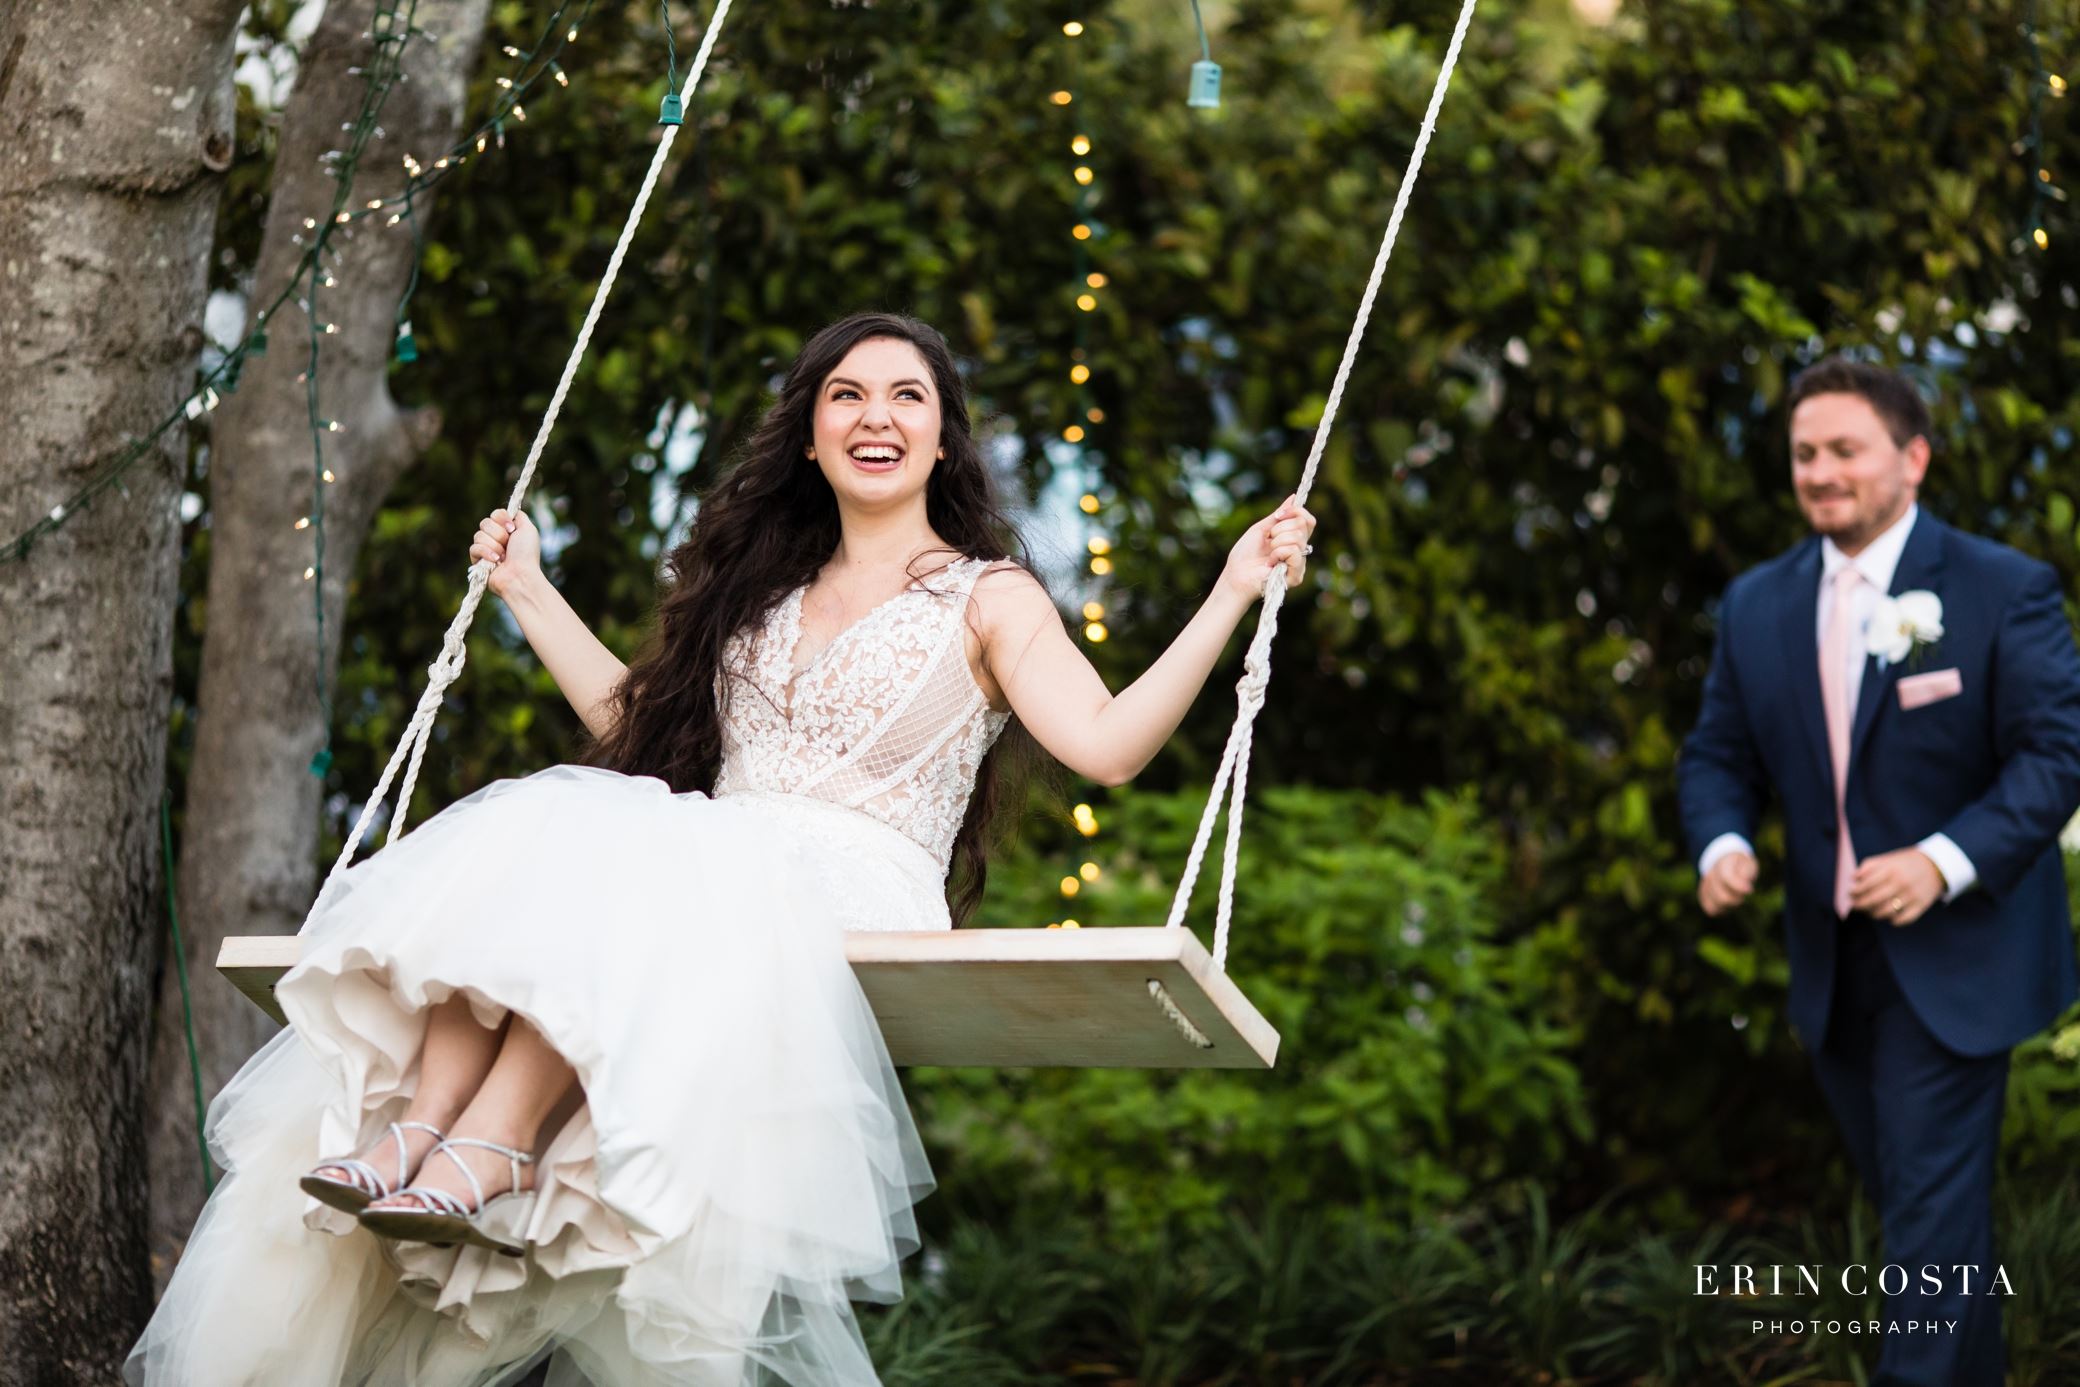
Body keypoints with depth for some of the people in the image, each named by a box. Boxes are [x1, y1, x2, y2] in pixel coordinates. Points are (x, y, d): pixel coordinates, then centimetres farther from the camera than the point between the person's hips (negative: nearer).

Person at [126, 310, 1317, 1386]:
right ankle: (413, 1133, -43)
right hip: (706, 874, 5)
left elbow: (1107, 744, -4)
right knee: (519, 835, -26)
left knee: (612, 859, -33)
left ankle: (490, 1157, -46)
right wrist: (529, 588, 41)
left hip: (851, 900, -5)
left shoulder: (986, 599, 10)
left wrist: (1233, 596, -10)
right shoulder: (765, 593, 27)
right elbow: (635, 717, 34)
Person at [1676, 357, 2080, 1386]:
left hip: (1952, 961, -5)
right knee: (1906, 1193, 18)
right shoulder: (1756, 604, 5)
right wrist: (1721, 844, -13)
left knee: (1932, 1205, -7)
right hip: (1833, 963, 5)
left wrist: (1945, 861, -25)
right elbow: (1718, 754, 9)